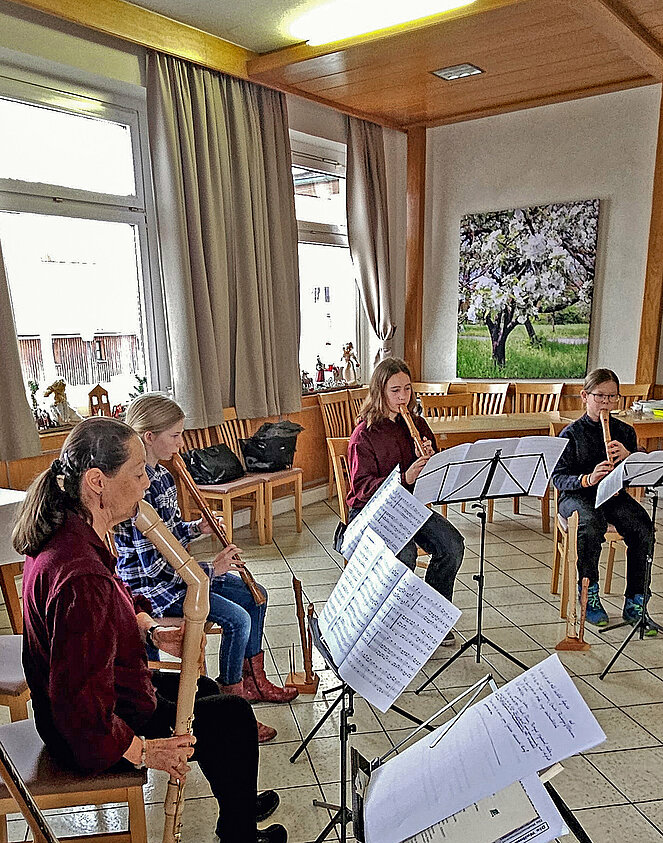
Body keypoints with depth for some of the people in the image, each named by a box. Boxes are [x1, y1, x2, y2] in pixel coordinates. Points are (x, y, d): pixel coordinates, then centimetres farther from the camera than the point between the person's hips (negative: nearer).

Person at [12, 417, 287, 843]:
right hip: (92, 738, -9)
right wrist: (143, 751, -21)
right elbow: (81, 708, -34)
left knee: (203, 689, 25)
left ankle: (238, 804, 47)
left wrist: (152, 629, -3)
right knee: (234, 714, 5)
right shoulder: (81, 576, -38)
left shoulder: (67, 534, -6)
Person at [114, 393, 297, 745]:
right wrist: (211, 569, -21)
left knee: (254, 595, 8)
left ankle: (254, 681, 23)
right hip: (148, 586, -10)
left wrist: (197, 527, -2)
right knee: (236, 618, -19)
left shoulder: (162, 476, 3)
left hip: (174, 570, 10)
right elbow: (153, 565, -27)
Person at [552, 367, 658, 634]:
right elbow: (558, 477, -8)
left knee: (643, 528, -24)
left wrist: (628, 457, -12)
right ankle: (589, 595, -11)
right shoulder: (571, 434, -2)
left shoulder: (625, 432, 10)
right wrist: (587, 479, -26)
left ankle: (634, 604, -10)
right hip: (577, 496, -4)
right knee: (591, 527, -35)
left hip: (615, 495, 4)